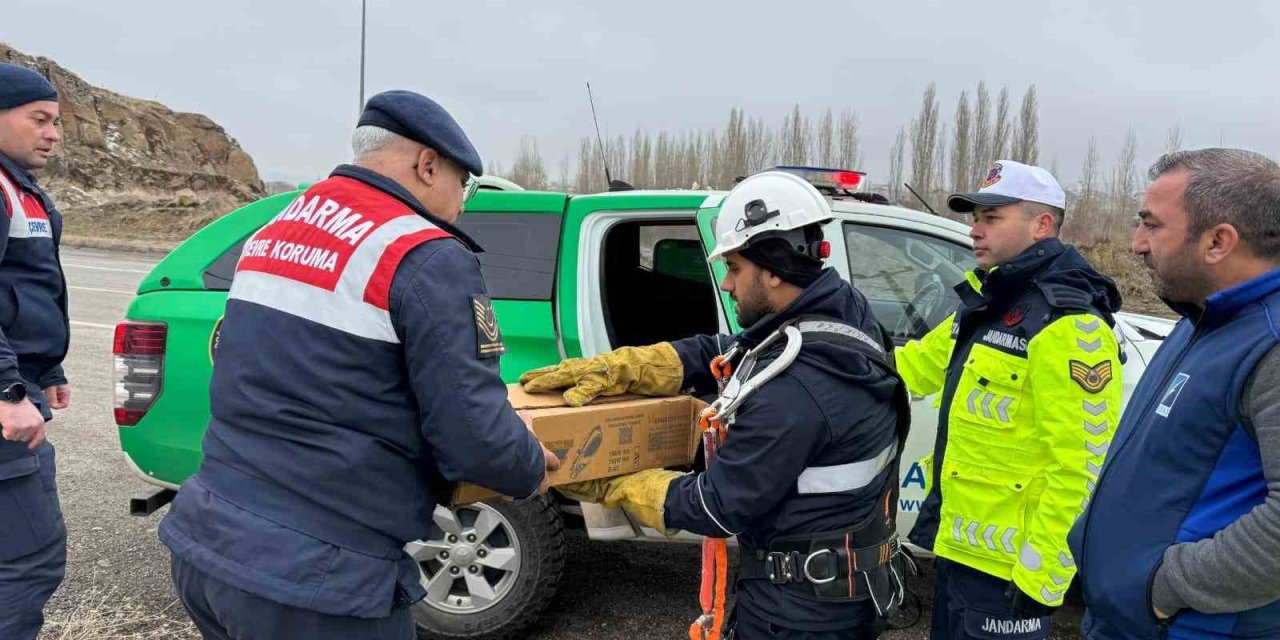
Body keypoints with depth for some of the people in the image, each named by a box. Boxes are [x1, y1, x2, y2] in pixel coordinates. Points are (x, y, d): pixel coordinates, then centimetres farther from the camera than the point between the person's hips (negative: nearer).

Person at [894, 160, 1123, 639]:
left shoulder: (1068, 325, -21)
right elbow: (916, 366, 19)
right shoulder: (985, 302, 9)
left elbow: (1081, 468, -23)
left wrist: (1044, 576, -21)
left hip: (1006, 567, -9)